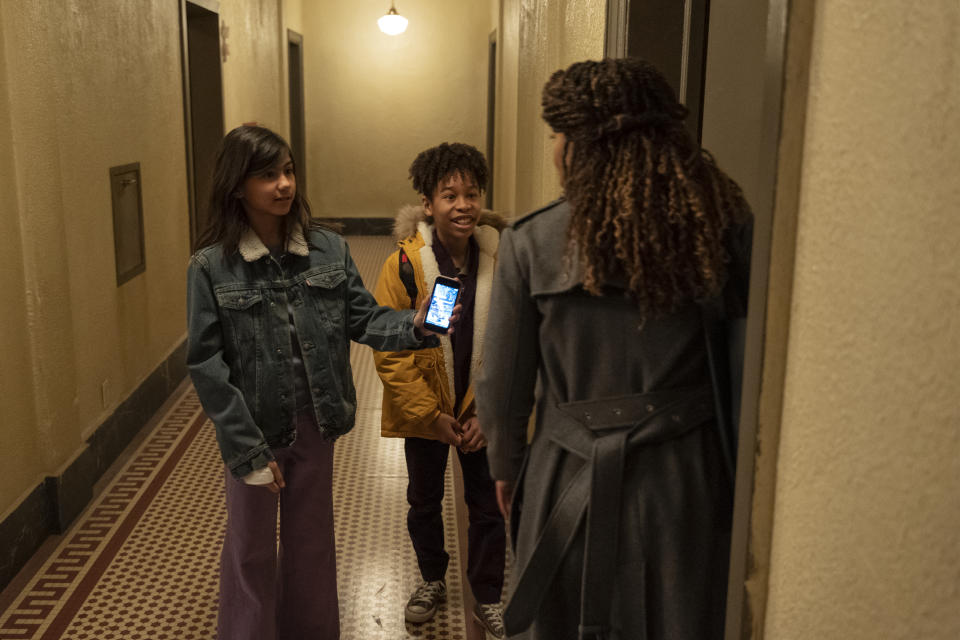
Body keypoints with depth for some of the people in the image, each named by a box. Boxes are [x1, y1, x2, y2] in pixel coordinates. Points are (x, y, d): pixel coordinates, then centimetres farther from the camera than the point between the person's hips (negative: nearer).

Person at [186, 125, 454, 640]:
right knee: (252, 552, 14)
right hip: (254, 429, -3)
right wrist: (247, 451, -15)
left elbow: (363, 318, -2)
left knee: (312, 543, 19)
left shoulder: (329, 249, -5)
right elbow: (206, 365, -13)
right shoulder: (211, 267, -13)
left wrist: (413, 327, -23)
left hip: (315, 424, 3)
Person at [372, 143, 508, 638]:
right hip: (423, 411, 0)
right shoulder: (403, 265, -17)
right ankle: (432, 581, 44)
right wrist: (431, 414, -13)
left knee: (488, 506, 11)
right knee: (424, 502, 18)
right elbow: (389, 351, -12)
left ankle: (487, 598, 32)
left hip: (483, 412, 0)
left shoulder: (503, 260, -14)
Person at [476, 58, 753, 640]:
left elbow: (504, 385, -3)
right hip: (684, 476, 1)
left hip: (570, 480, -1)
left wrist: (506, 468, 14)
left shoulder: (530, 244, -10)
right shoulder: (720, 227, -8)